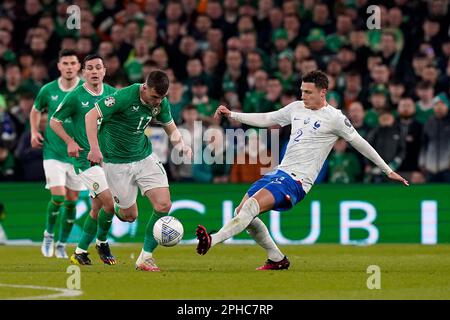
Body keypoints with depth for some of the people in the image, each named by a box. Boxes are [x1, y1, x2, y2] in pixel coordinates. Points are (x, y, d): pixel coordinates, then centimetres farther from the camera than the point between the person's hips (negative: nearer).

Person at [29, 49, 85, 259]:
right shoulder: (48, 90, -1)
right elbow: (36, 111, 17)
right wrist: (34, 132, 2)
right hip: (53, 152, -1)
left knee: (71, 200, 5)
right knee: (58, 196, -14)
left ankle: (61, 244, 20)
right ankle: (49, 234, 11)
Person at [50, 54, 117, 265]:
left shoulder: (112, 93, 5)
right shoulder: (75, 97, -9)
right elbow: (54, 121, 0)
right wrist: (70, 141, -13)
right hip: (86, 159, -6)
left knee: (97, 208, 10)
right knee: (110, 203, -15)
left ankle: (80, 252, 22)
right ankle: (101, 242, 9)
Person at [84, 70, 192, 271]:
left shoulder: (161, 102, -4)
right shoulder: (125, 96, -24)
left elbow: (171, 128, 12)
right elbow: (91, 115, -21)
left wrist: (180, 144, -10)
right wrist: (94, 148, -31)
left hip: (145, 157, 5)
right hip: (116, 162, -5)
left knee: (163, 205, -10)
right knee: (129, 215, 1)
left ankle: (145, 257, 2)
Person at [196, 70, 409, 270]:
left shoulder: (334, 117, -4)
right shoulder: (297, 108, 15)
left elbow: (360, 144, 3)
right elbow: (265, 119, 25)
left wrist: (388, 171, 6)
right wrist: (231, 115, 18)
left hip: (297, 180, -8)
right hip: (279, 172, 8)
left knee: (251, 206, -26)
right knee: (241, 212, 3)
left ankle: (213, 241, -37)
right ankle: (277, 259, 13)